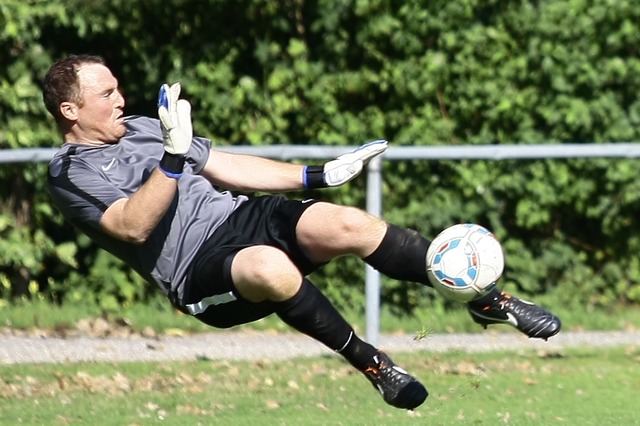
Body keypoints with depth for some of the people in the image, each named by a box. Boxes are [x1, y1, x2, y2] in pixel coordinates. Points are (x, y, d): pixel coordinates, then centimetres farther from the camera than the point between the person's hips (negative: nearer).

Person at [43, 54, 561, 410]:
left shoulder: (141, 128, 20)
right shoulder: (71, 173, -2)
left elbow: (226, 167, 24)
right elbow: (133, 226, -18)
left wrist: (318, 175, 19)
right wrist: (173, 157, -27)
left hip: (245, 214, 7)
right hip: (199, 269, -7)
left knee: (349, 224, -21)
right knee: (270, 267, -41)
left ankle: (489, 300, -12)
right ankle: (370, 362, -22)